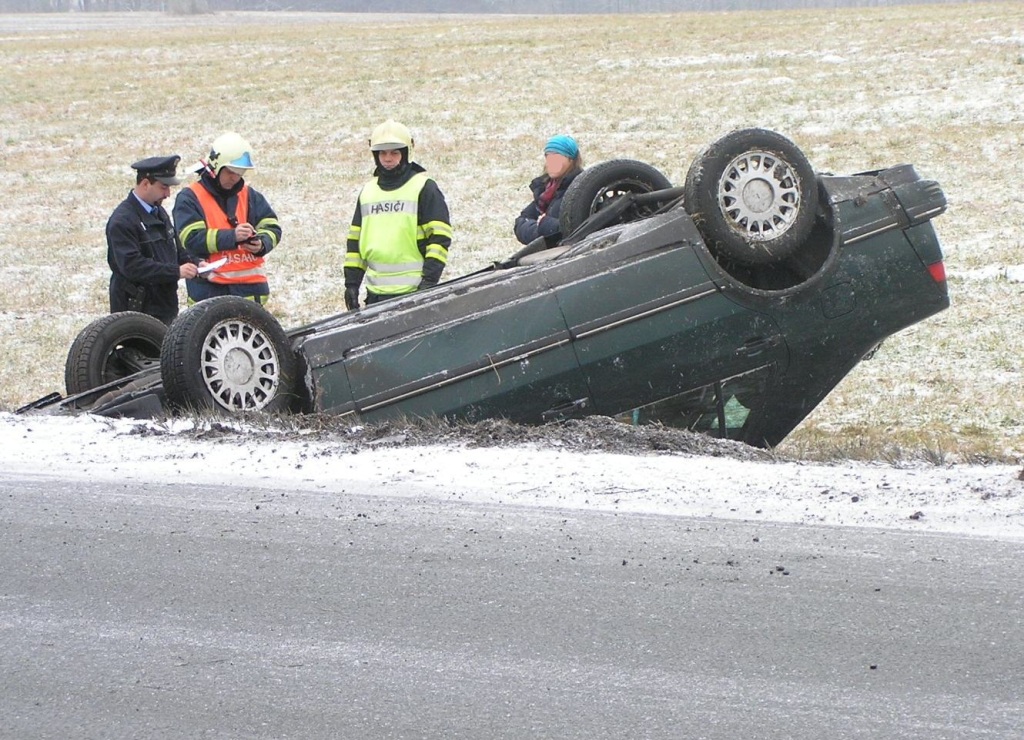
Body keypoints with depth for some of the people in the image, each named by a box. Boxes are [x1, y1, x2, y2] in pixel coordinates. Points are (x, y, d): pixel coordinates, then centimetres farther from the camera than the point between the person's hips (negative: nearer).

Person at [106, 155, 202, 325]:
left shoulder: (159, 213, 16)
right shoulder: (122, 221, -14)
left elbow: (176, 251, 27)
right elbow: (131, 265, -23)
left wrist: (195, 264, 5)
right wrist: (176, 271, -25)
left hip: (166, 308, 9)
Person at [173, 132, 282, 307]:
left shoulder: (249, 195, 14)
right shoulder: (190, 198, -2)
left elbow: (272, 228, 11)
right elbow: (192, 238, -14)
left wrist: (261, 243, -13)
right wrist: (232, 236, -25)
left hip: (250, 287, 4)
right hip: (209, 291, -4)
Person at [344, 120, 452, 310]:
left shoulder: (424, 189, 0)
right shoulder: (367, 192, 18)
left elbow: (440, 237, -6)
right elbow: (355, 239, 21)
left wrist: (430, 279, -14)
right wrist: (351, 282, 13)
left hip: (413, 292, -6)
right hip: (375, 293, 6)